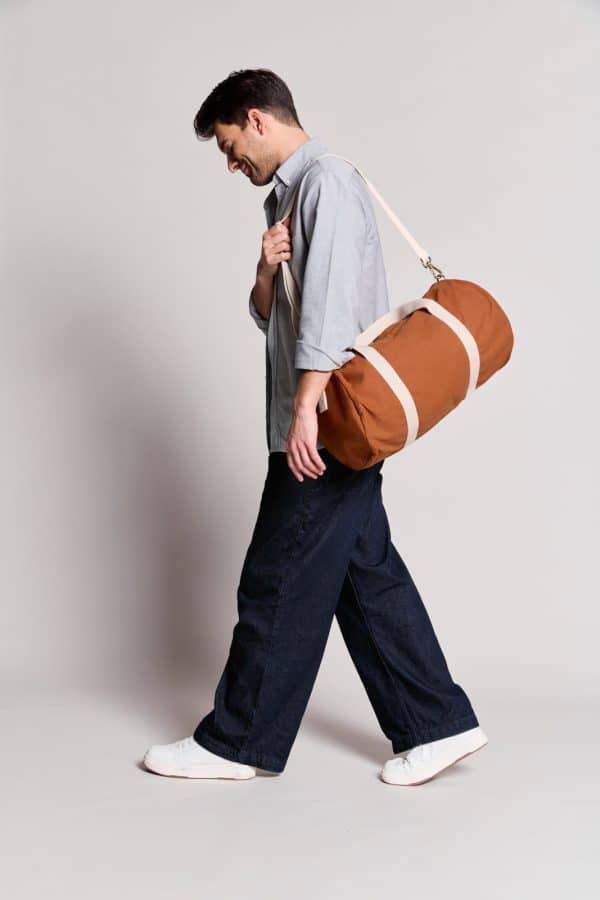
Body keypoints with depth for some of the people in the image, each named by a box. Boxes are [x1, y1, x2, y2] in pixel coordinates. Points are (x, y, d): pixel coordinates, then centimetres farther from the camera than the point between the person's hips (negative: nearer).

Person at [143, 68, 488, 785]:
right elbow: (270, 317, 20)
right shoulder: (287, 196, 21)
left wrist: (305, 411, -23)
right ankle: (438, 724, 16)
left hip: (326, 428, -10)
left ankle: (237, 743, 11)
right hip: (333, 432, 10)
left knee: (278, 585, -1)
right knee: (367, 573, 10)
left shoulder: (327, 181, -9)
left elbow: (331, 307, -19)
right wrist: (266, 272, -1)